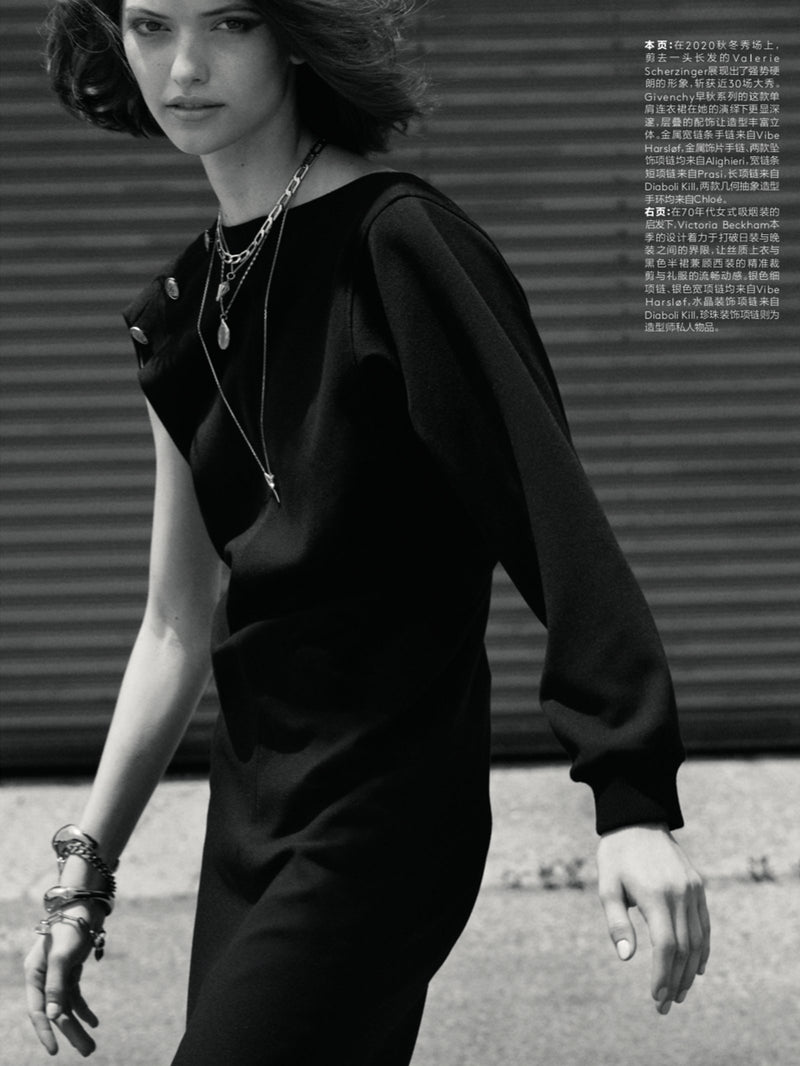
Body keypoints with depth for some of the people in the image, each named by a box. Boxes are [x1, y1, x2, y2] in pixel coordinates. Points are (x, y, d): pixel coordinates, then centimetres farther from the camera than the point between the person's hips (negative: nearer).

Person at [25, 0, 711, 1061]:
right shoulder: (184, 306, 10)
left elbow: (554, 522, -18)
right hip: (253, 805, 8)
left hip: (384, 814, -8)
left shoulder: (396, 246, -13)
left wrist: (634, 802, -25)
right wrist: (86, 869, 14)